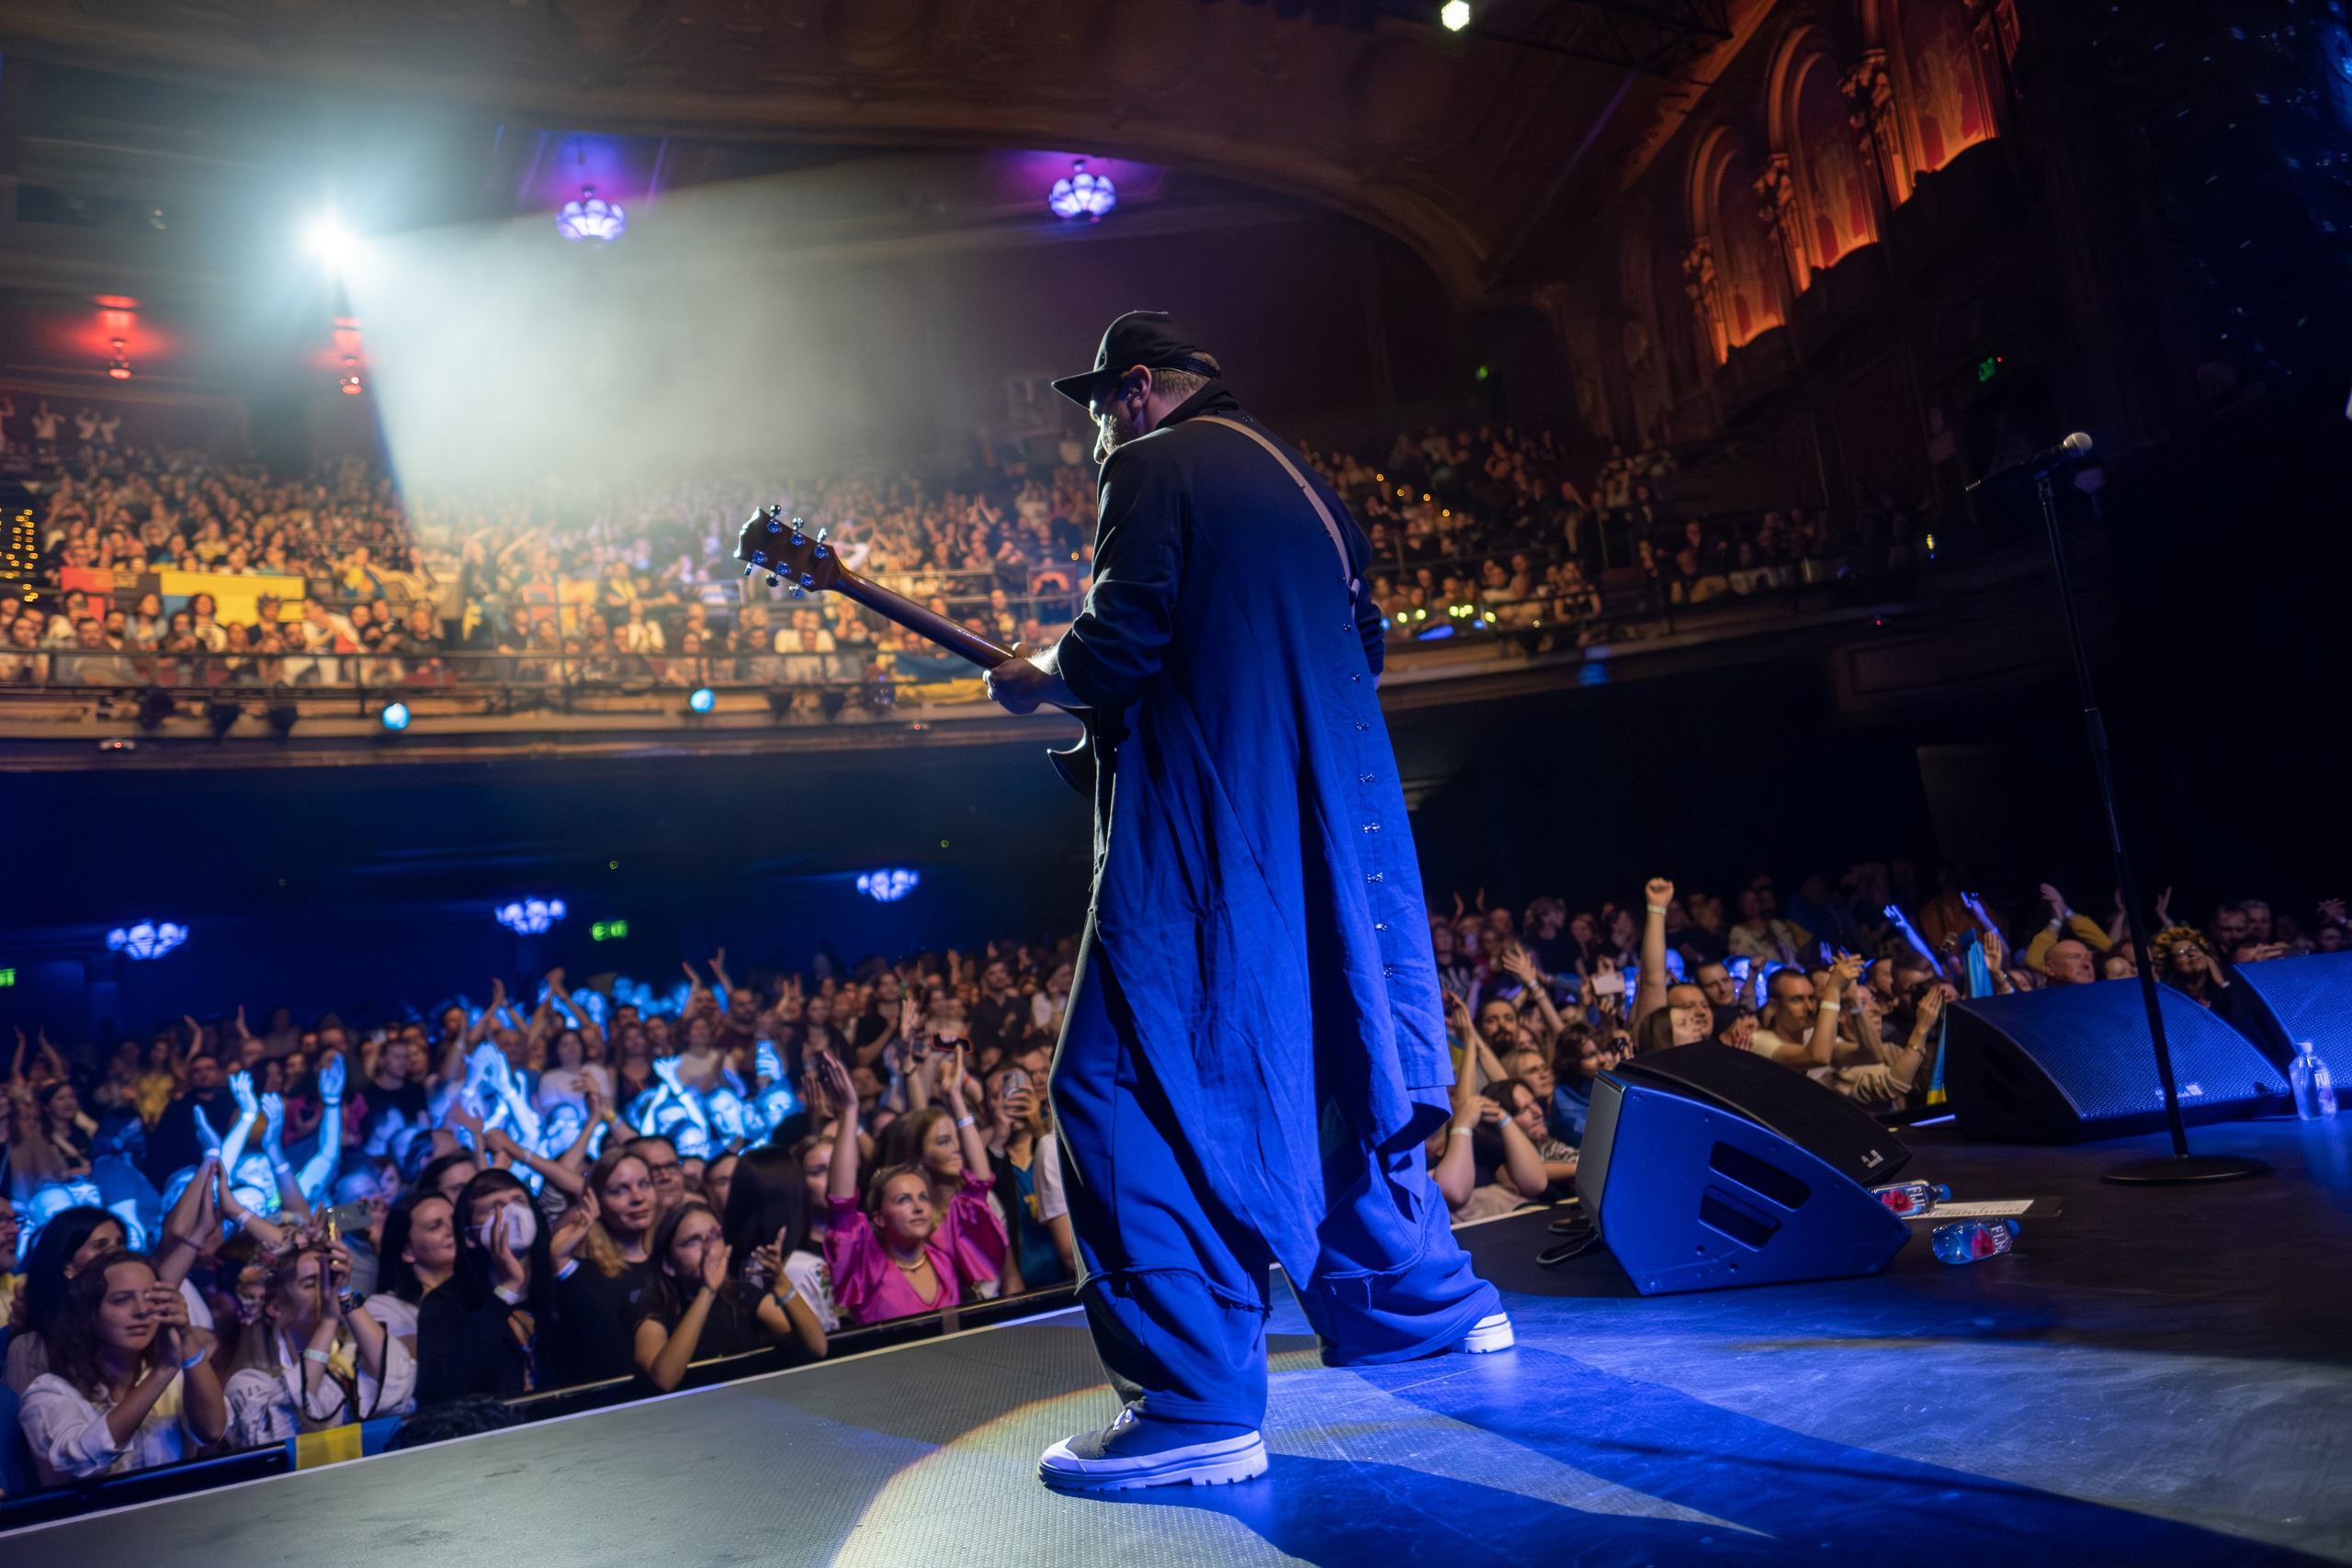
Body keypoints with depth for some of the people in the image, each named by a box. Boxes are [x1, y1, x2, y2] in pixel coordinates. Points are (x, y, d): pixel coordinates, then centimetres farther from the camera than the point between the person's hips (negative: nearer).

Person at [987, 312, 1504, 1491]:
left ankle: (1198, 1402, -9)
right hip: (1336, 813, 9)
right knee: (1331, 1056, 20)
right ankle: (1428, 1297, 32)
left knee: (1125, 1087, -7)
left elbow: (1120, 644, -16)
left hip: (1211, 823, -9)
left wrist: (1035, 680, 3)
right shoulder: (1298, 481, 21)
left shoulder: (1154, 468, -3)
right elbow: (1360, 645, 23)